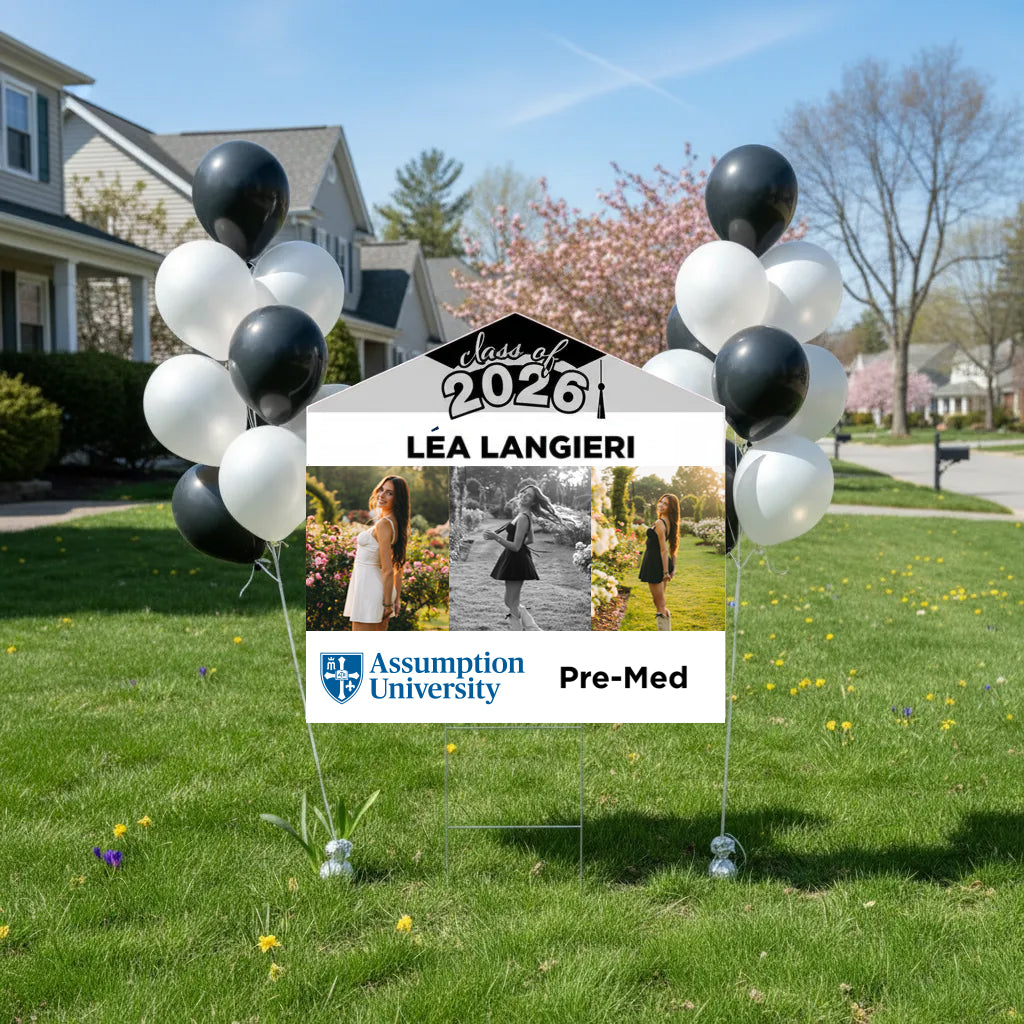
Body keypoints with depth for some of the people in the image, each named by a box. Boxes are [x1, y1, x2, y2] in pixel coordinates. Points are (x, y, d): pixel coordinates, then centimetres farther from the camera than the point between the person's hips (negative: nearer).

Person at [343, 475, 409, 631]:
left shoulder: (383, 524, -17)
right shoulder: (397, 524, 11)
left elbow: (388, 570, -19)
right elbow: (398, 567, 16)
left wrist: (388, 604, -15)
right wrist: (397, 598, 19)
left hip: (368, 588, -10)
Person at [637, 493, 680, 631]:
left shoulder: (659, 523, -20)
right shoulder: (670, 523, 7)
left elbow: (664, 550, -21)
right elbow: (672, 548, 13)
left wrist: (666, 572, -20)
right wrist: (673, 568, 17)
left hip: (654, 563, -9)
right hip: (663, 563, 9)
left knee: (660, 605, -3)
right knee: (661, 604, 18)